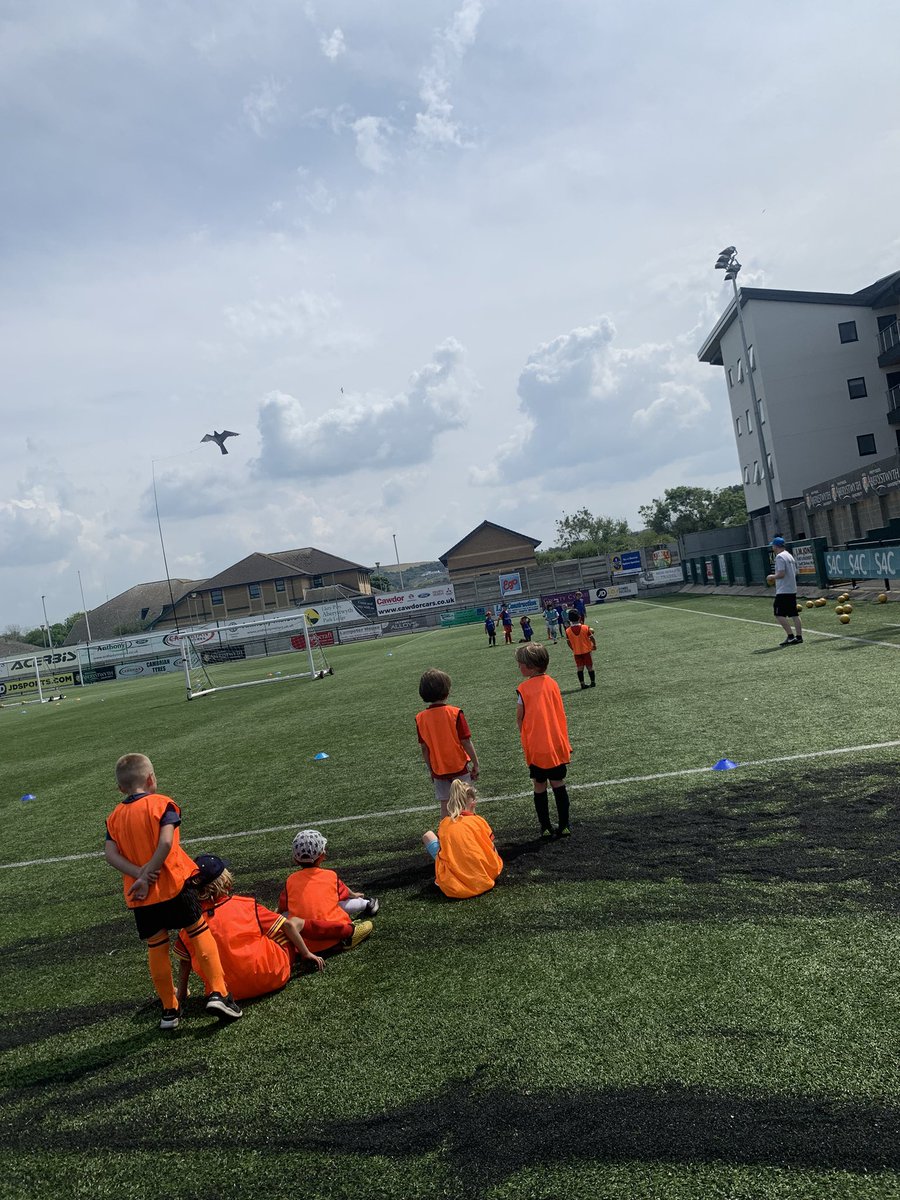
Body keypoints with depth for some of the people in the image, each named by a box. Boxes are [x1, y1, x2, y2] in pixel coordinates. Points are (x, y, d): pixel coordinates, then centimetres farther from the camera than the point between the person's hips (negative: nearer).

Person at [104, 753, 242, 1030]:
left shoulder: (114, 817, 8)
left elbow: (111, 854, -5)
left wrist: (138, 873, -12)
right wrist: (148, 875, -14)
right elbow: (166, 843, -19)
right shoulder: (161, 804, -6)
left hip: (139, 895, 4)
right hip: (173, 883, -4)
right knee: (199, 933, 8)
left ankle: (169, 1009, 21)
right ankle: (217, 993, 1)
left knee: (156, 948, 13)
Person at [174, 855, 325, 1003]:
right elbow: (288, 926, -2)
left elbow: (185, 963, 5)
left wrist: (181, 995, 20)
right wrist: (307, 954, 10)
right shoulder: (245, 904, -6)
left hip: (235, 993, 3)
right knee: (295, 921, 16)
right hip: (273, 976, -2)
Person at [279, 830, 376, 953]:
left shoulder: (291, 880, 7)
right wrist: (354, 895, 53)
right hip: (333, 933, 2)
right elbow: (345, 894, 29)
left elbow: (281, 908, 18)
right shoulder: (330, 875, 8)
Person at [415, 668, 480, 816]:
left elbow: (424, 748, -1)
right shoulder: (455, 713, -16)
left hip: (439, 770, 2)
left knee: (445, 806, 12)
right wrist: (475, 764, -1)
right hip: (459, 767, -2)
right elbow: (466, 742, -13)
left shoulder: (420, 718, -7)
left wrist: (431, 770, 11)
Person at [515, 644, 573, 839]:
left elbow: (520, 718, -5)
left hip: (536, 748, -3)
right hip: (557, 745, 3)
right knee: (558, 784, 12)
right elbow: (561, 714, 7)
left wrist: (525, 739, 10)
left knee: (540, 787, 9)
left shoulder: (523, 689, -11)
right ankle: (564, 825, 15)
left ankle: (545, 827, 15)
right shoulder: (553, 684, 2)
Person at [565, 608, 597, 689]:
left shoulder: (568, 631, -11)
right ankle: (593, 682, 21)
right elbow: (592, 637, -9)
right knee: (590, 666, 12)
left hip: (577, 652, 1)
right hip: (587, 650, -1)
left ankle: (582, 684, 7)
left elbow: (569, 642, -3)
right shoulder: (586, 628, -14)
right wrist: (594, 645, 9)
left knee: (579, 668, 8)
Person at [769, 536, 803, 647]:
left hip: (783, 591, -9)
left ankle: (791, 636, -12)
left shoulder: (779, 557, -13)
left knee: (779, 614, -6)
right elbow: (795, 572, 19)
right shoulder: (790, 556, 16)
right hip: (793, 590, 9)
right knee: (794, 614, 9)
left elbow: (781, 573, -22)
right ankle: (799, 636, 9)